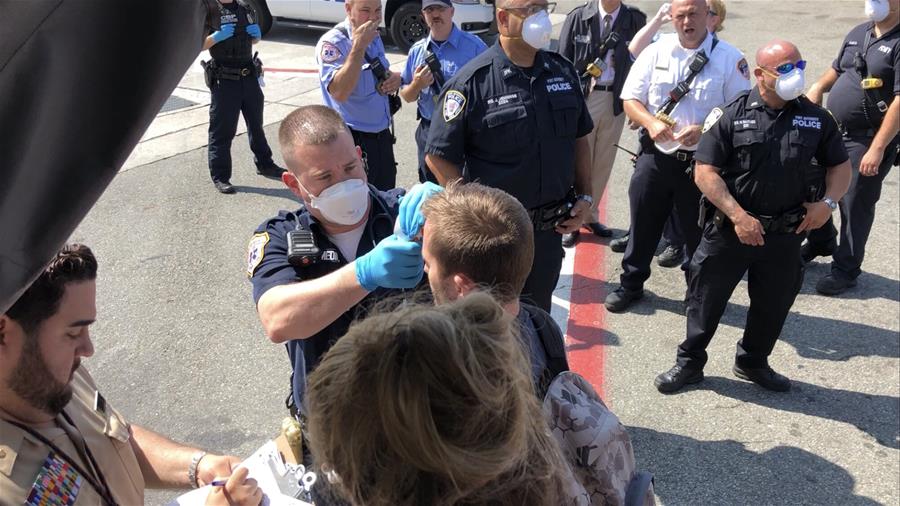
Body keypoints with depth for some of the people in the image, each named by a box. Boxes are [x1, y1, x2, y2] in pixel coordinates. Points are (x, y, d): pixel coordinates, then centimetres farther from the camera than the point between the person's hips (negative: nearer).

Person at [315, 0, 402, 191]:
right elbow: (339, 93, -31)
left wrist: (394, 77, -1)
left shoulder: (375, 37, 6)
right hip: (352, 139, -7)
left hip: (382, 134, 8)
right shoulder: (332, 43, -17)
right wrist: (359, 45, -31)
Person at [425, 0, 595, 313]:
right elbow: (438, 157, -12)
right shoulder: (472, 82, -15)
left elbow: (579, 138, 13)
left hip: (552, 228, 5)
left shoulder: (563, 71, 2)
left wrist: (584, 197, 5)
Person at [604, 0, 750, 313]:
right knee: (643, 223, 13)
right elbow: (630, 99, 3)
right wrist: (651, 123, -16)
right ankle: (631, 284, 30)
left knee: (699, 231, 10)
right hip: (655, 155, 2)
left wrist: (704, 131, -21)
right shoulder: (655, 53, 2)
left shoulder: (730, 58, -5)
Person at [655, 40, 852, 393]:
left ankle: (753, 363, 39)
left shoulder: (815, 118, 3)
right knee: (707, 299, 7)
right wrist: (738, 215, -18)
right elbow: (705, 172, -11)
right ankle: (689, 363, 25)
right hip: (730, 228, -3)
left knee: (774, 305, 16)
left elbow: (840, 165, 14)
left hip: (786, 234, 4)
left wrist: (828, 202, -5)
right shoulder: (731, 115, -8)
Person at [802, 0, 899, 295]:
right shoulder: (858, 34, 8)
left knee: (855, 207, 2)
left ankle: (845, 271, 19)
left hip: (866, 141, -7)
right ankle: (820, 243, 42)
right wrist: (818, 87, 2)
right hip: (832, 133, 7)